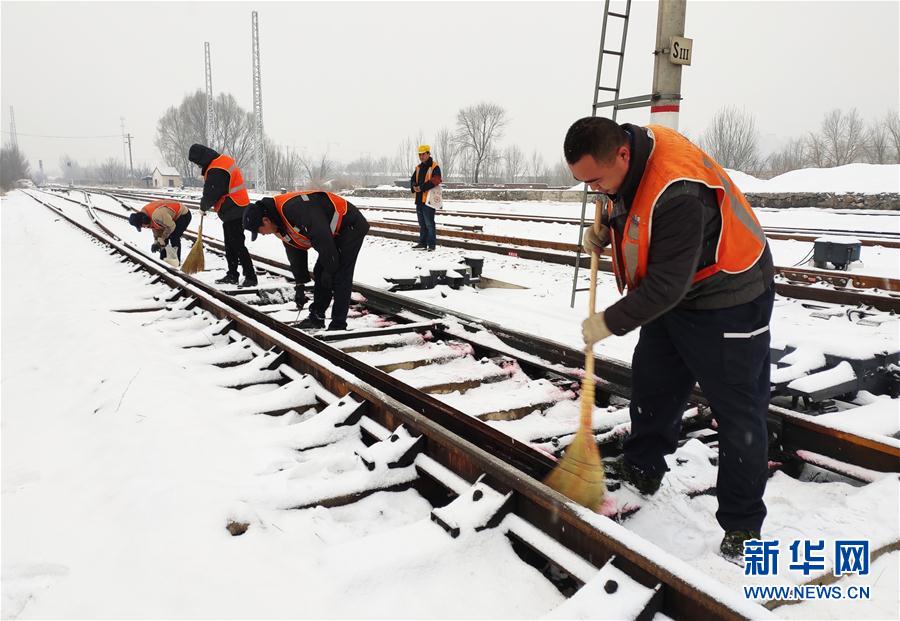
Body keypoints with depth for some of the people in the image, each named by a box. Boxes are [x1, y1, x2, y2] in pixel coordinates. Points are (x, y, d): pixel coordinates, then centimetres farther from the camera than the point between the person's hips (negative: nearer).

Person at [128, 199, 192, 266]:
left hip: (184, 215, -9)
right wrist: (156, 242, -7)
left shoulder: (156, 215, -38)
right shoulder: (144, 213, -7)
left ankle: (176, 261, -6)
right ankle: (163, 259, 16)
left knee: (174, 238, -15)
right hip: (174, 216, 9)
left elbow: (171, 226, -27)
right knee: (164, 238, 5)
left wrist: (161, 241, -18)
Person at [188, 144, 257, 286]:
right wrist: (206, 205, 10)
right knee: (230, 246, 15)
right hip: (234, 210, 10)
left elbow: (210, 194, -16)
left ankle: (250, 277, -5)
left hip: (234, 212, -10)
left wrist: (204, 206, 2)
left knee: (237, 245, -7)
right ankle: (232, 275, 22)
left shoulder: (216, 170, -21)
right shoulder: (223, 159, 11)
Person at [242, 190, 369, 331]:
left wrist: (329, 270, -20)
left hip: (351, 226, -10)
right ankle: (316, 317, 20)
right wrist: (300, 285, 13)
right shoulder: (281, 225, 3)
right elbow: (296, 253, 13)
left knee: (340, 276, -11)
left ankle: (338, 325, -5)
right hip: (335, 233, 10)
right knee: (320, 272, 10)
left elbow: (322, 238, -30)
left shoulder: (294, 208, -30)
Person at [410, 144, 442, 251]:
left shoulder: (434, 167, -6)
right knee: (422, 223, 13)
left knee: (429, 223, -7)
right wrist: (414, 186, -7)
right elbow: (413, 179, 16)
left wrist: (421, 188, -20)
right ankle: (423, 243, 20)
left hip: (428, 199, -8)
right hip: (419, 199, 8)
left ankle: (431, 244, -3)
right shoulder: (418, 167, 18)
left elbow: (435, 181, -19)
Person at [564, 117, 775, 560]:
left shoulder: (677, 194, -37)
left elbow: (667, 285, -31)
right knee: (651, 383, 18)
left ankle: (742, 525, 13)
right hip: (672, 292, 9)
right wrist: (605, 229, -1)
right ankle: (642, 470, 37)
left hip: (727, 304, -9)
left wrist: (610, 322, -22)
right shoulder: (628, 145, -8)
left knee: (737, 412, 1)